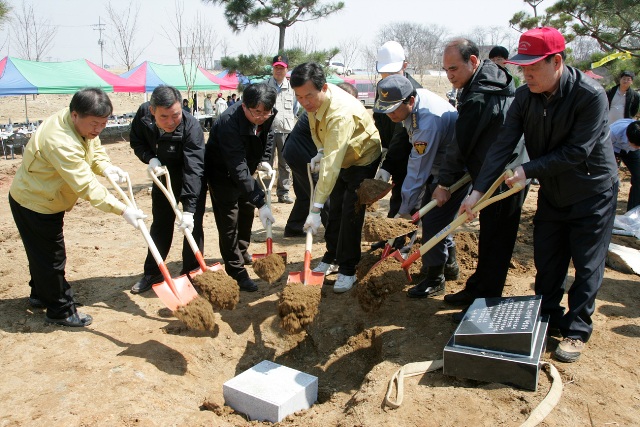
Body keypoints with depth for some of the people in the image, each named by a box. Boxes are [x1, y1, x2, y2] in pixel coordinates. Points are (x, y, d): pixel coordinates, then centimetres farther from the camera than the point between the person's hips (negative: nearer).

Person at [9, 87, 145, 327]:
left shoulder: (82, 124, -8)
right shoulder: (60, 142, -37)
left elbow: (95, 149, 8)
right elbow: (87, 186, -39)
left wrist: (106, 167, -14)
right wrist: (123, 210, -40)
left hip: (43, 199, 10)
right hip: (35, 204, -10)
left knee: (42, 253, 25)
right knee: (51, 258, 2)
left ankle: (40, 295, 45)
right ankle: (60, 311, 18)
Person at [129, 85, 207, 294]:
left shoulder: (191, 126, -35)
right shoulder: (143, 113, -22)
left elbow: (193, 168, -41)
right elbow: (136, 141, -2)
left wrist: (189, 210, -47)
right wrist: (150, 158, -24)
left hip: (192, 179, -4)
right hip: (163, 174, 4)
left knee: (192, 225, -4)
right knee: (160, 224, 13)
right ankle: (152, 273, 27)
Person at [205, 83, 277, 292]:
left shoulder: (267, 114, -18)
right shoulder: (229, 124, -39)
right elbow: (238, 170, -42)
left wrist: (264, 160, -2)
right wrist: (260, 202, -43)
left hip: (245, 167, 8)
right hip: (222, 173, -8)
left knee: (246, 212, 20)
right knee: (229, 220, -7)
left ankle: (242, 252, 42)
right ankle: (236, 271, 2)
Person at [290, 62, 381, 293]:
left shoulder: (341, 112, -40)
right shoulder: (314, 99, -15)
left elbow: (331, 164, -44)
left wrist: (316, 209, -46)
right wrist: (320, 151, -8)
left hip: (363, 160, -8)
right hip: (341, 158, 8)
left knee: (350, 213, -12)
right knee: (335, 210, 14)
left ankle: (347, 270, 1)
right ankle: (331, 258, 28)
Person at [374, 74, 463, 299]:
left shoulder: (428, 121, -37)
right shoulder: (415, 96, -7)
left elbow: (418, 172, -30)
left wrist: (406, 208, -21)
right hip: (438, 167, 10)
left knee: (433, 221, -9)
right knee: (429, 213, 16)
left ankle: (434, 280, 8)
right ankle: (449, 262, 35)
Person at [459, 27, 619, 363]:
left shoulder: (591, 96, -26)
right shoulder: (525, 96, -11)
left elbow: (576, 152, -27)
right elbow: (502, 145, -16)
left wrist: (528, 170, -28)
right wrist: (478, 190, -24)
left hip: (592, 193, -5)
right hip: (551, 193, 5)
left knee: (586, 266, 3)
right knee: (546, 262, 12)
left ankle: (577, 331, 17)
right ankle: (547, 317, 30)